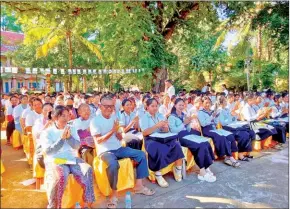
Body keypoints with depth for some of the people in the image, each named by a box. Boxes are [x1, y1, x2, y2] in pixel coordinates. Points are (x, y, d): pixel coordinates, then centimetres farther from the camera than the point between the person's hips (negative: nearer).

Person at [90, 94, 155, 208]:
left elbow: (120, 138, 11)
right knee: (113, 164, -38)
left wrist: (117, 132, -13)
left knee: (141, 155, -5)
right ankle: (114, 194, -17)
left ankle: (138, 185, 4)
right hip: (105, 151, -6)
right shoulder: (95, 121, -8)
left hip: (118, 148, 7)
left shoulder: (114, 117, 10)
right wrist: (112, 131, -26)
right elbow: (98, 141, -17)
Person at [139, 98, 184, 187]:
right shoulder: (144, 117, 2)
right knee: (159, 150, -35)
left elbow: (166, 131, 11)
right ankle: (158, 175, -20)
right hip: (151, 140, -4)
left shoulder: (160, 115, 16)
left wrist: (165, 127, -14)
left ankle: (177, 169, -5)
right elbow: (144, 133, -12)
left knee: (177, 145, -22)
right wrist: (157, 125, -20)